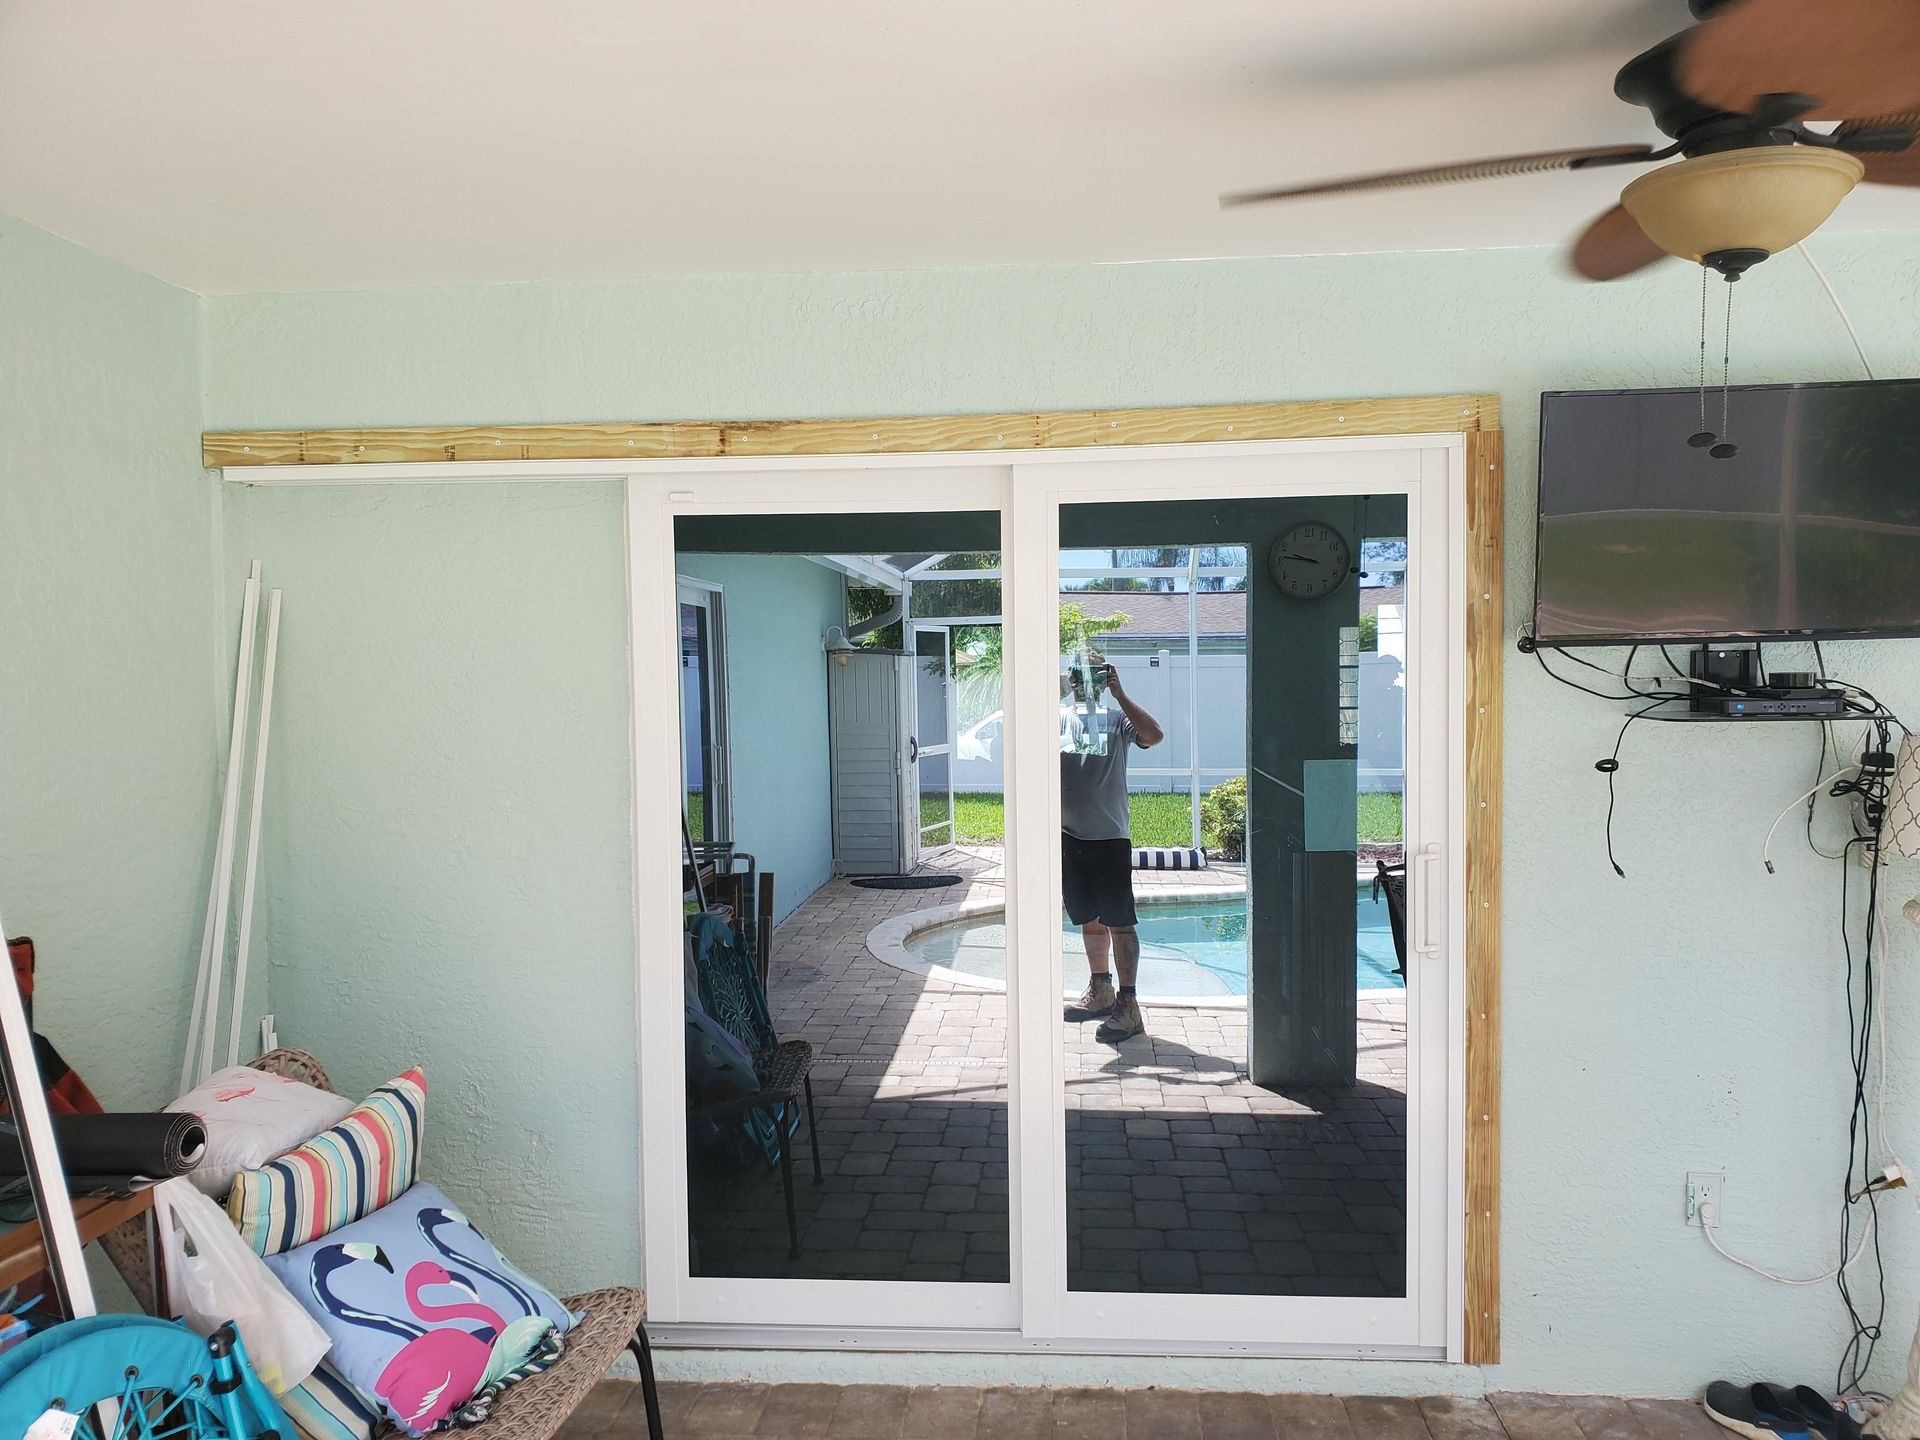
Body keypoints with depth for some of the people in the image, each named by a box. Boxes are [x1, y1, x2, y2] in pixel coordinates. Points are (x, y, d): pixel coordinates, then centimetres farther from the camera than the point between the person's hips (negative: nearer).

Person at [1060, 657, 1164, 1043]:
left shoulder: (1117, 719, -2)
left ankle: (1128, 1006, 3)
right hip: (1070, 837, 4)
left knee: (1119, 922, -2)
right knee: (1089, 919, 17)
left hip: (1109, 838, -4)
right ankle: (1100, 992, 31)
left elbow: (1154, 735, -20)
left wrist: (1119, 694, -22)